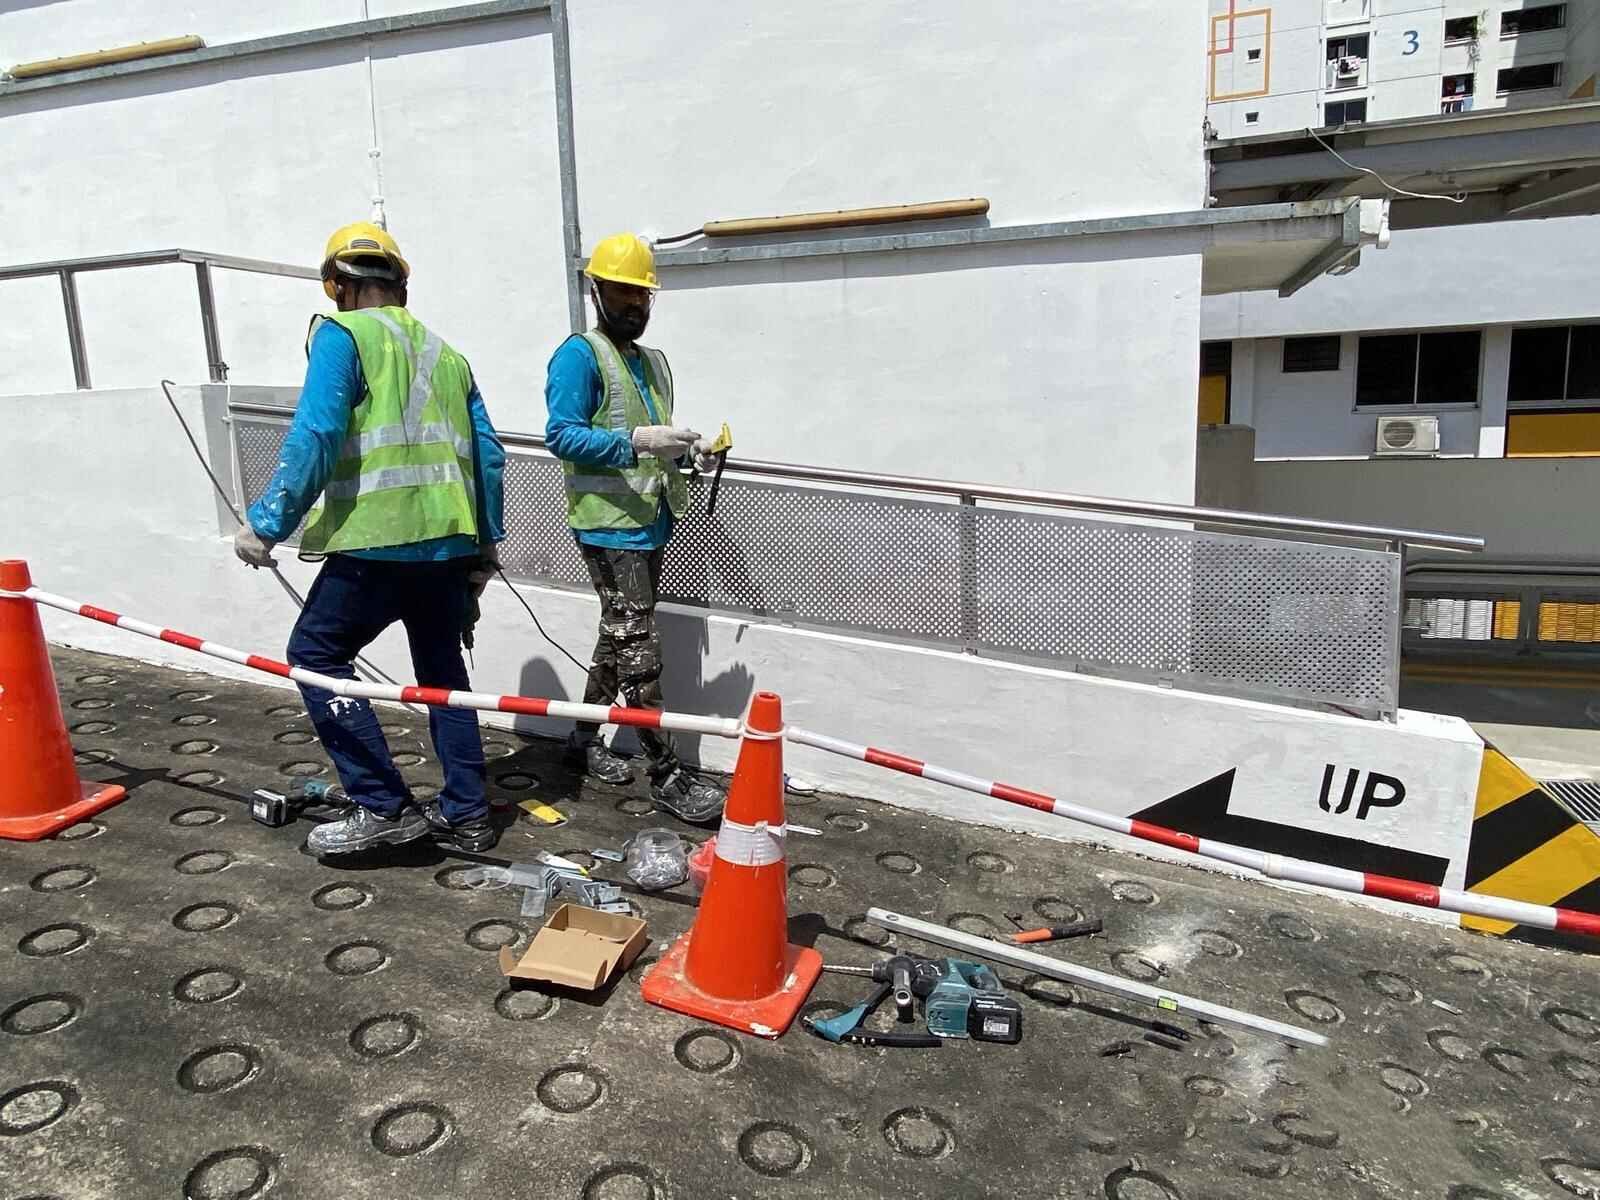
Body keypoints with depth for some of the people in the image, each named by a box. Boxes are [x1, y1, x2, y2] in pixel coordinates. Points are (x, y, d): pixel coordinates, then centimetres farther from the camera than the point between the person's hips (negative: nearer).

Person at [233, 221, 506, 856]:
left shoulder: (341, 334, 1)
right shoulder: (446, 353, 18)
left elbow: (315, 436, -11)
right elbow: (488, 455, 15)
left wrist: (267, 522, -5)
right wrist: (486, 541, 22)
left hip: (377, 539, -6)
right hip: (450, 540, 7)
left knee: (316, 654, 7)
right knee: (442, 666, 16)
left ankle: (383, 807, 4)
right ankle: (465, 813, 19)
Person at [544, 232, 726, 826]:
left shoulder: (653, 361, 19)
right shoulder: (578, 355, -8)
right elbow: (562, 435, -18)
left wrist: (687, 450, 4)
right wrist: (638, 440, -27)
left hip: (650, 521, 9)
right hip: (609, 524, -9)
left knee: (619, 634, 17)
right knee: (638, 645, -8)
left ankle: (586, 736, 33)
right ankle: (667, 774, -3)